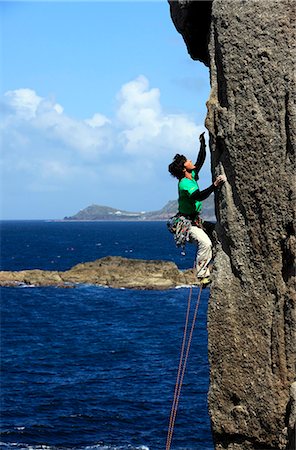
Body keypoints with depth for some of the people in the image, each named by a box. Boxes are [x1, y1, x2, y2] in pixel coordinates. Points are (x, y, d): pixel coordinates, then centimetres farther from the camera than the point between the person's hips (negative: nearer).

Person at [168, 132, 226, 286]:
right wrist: (214, 186, -41)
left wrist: (203, 144, 15)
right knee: (205, 243, -27)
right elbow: (199, 196, -36)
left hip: (196, 220, 10)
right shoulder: (184, 183, -21)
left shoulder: (192, 176, 7)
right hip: (187, 222, -10)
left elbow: (200, 161, 20)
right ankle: (201, 275, -22)